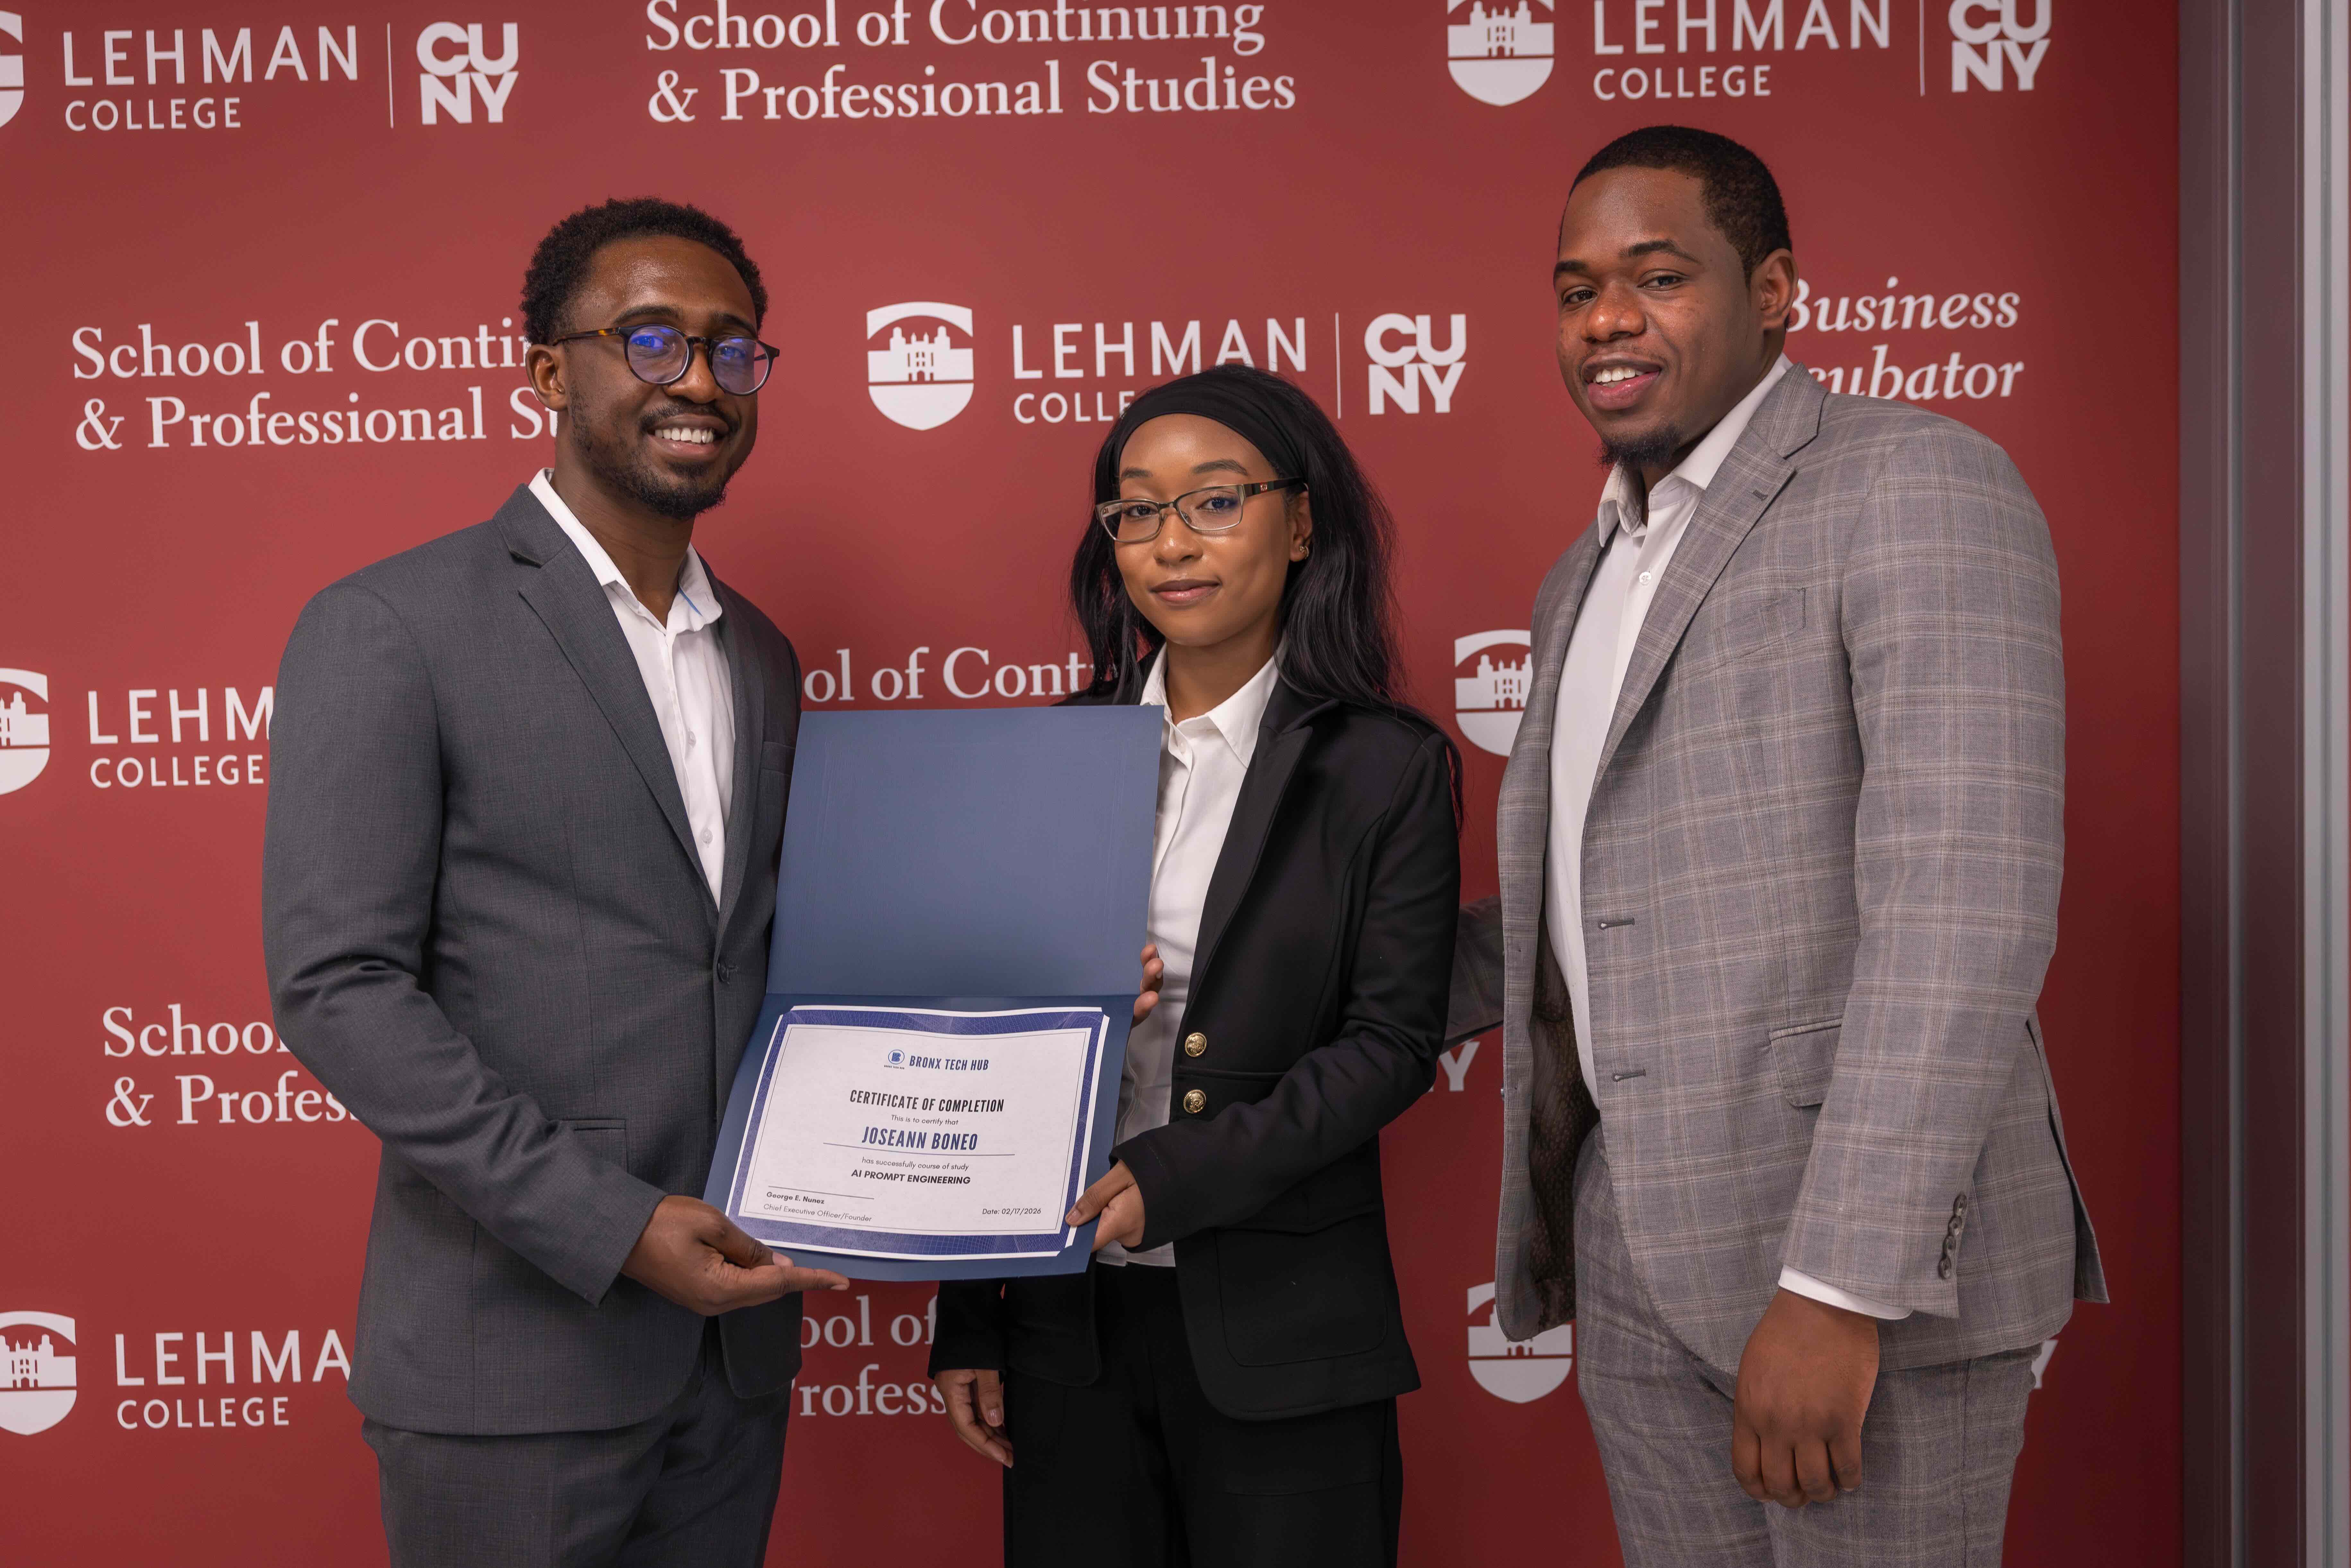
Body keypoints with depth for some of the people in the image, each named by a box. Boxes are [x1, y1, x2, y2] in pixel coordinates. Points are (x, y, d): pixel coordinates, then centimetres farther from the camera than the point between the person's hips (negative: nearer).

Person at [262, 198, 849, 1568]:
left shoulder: (761, 658, 13)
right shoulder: (391, 631, -8)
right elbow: (340, 988, -14)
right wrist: (613, 1225, -19)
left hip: (736, 1343, 6)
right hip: (518, 1358, -6)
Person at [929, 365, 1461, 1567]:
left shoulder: (1389, 768, -3)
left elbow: (1390, 1046, -7)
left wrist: (1168, 1178, -19)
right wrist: (964, 1320, 7)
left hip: (1280, 1333, -3)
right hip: (1064, 1320, 3)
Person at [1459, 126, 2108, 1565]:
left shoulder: (1917, 484, -10)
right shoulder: (1591, 586, 17)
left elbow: (1966, 895, -21)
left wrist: (1839, 1286, -25)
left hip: (1873, 1255, -7)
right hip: (1642, 1238, 8)